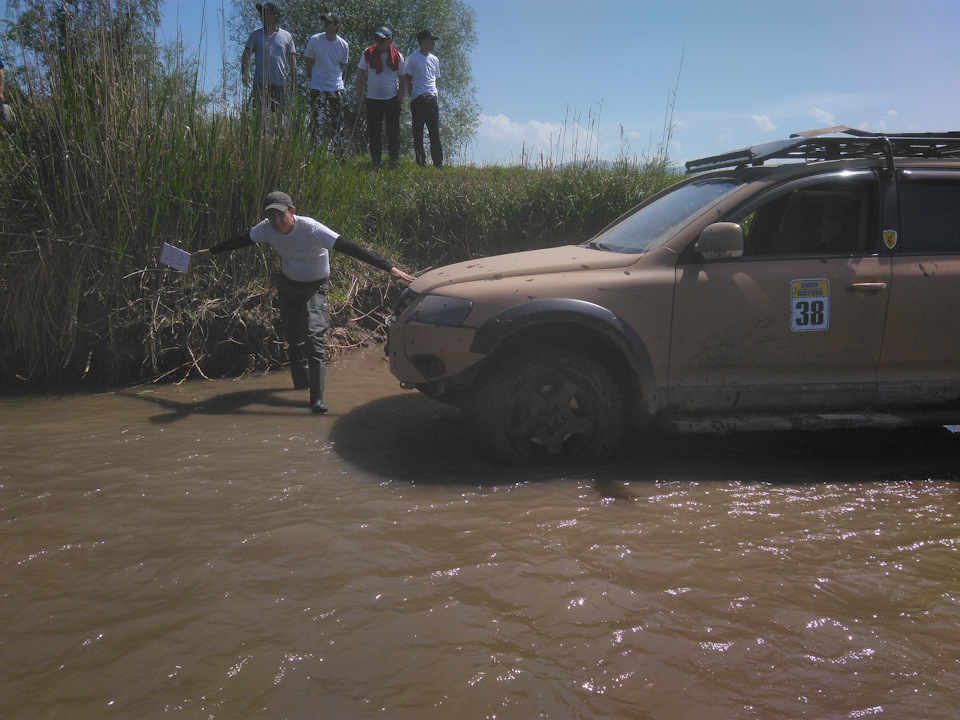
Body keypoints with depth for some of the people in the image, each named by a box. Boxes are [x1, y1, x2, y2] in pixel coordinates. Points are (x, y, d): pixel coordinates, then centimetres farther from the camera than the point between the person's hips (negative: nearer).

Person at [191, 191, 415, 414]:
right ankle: (301, 386, 32)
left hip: (313, 287, -5)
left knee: (312, 337, -20)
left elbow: (348, 247, -38)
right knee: (293, 338, 11)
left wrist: (389, 268, -45)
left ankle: (317, 398, -19)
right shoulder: (267, 228, -15)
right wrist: (210, 252, 19)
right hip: (287, 285, 5)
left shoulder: (311, 229, -31)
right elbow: (240, 240, 6)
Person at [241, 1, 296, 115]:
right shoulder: (255, 34, 10)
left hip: (279, 84, 0)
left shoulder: (287, 36, 9)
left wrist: (294, 83, 5)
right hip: (260, 83, 0)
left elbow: (292, 61, 10)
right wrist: (245, 73, -8)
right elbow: (246, 55, 9)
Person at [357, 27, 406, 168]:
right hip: (373, 98, 0)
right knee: (374, 131, 3)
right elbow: (361, 75, 5)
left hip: (392, 99, 0)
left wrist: (400, 95, -2)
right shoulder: (368, 53, -1)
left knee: (394, 131, 2)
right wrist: (359, 95, 0)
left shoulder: (397, 56, -1)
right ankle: (376, 161, 12)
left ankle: (394, 160, 12)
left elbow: (402, 78, 8)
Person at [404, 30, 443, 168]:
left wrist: (433, 92, 12)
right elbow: (407, 79, 4)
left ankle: (438, 162, 0)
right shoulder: (412, 59, 2)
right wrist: (412, 94, -3)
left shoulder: (434, 59, 17)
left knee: (435, 132, -2)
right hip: (417, 100, -4)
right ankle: (421, 163, 4)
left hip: (432, 99, 4)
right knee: (418, 133, 0)